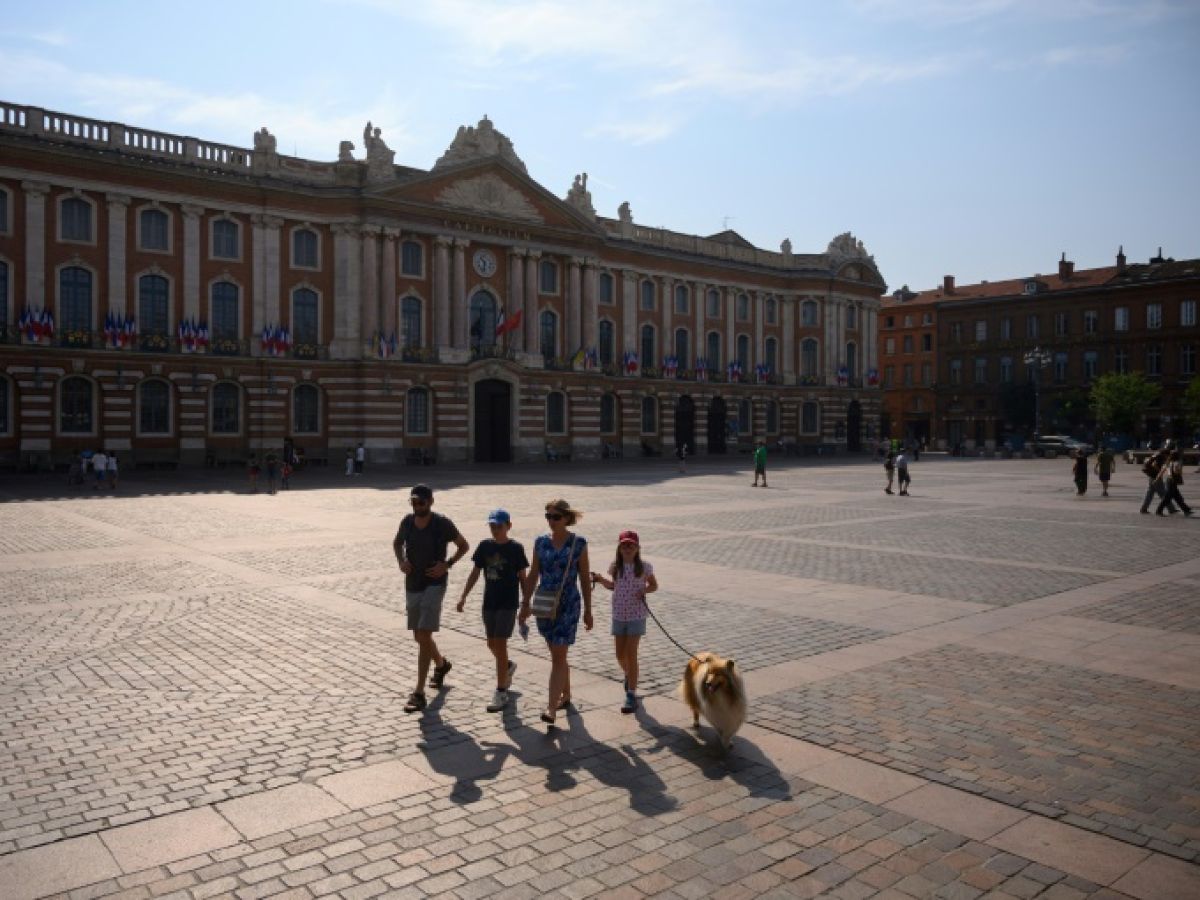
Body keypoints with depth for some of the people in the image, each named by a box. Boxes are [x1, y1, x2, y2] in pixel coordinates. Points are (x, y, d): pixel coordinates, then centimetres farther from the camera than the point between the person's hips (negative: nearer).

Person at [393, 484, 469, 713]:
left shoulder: (442, 524, -11)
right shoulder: (407, 522, 1)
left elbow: (464, 545, 0)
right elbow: (397, 543, 20)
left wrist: (447, 565, -12)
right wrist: (401, 561, 1)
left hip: (434, 585, -5)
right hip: (412, 585, 6)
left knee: (424, 636, -13)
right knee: (419, 636, 16)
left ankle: (419, 693, -9)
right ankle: (441, 664, 47)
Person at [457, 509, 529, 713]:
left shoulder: (515, 549, -8)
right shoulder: (485, 546, 2)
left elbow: (522, 577, -2)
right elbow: (475, 573, 9)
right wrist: (463, 596, 5)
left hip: (508, 603, -5)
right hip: (489, 602, 5)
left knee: (500, 644, -8)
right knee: (492, 644, 14)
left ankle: (501, 693, 0)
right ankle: (508, 667, 46)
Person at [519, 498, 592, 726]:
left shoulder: (578, 543, -6)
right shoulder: (541, 542, 3)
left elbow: (585, 579, -1)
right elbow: (533, 575, 9)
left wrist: (588, 610, 0)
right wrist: (525, 604, 6)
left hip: (568, 605, -4)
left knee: (558, 657, -9)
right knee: (558, 654, 16)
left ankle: (551, 708, -10)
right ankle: (565, 695, 34)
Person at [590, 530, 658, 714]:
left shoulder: (644, 567, -8)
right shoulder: (615, 567, 0)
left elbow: (654, 585, 5)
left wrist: (645, 590, -15)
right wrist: (600, 579, -1)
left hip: (636, 615, -3)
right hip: (618, 615, 4)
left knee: (631, 654, -5)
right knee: (620, 655, 10)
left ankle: (631, 695, 1)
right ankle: (629, 675, 43)